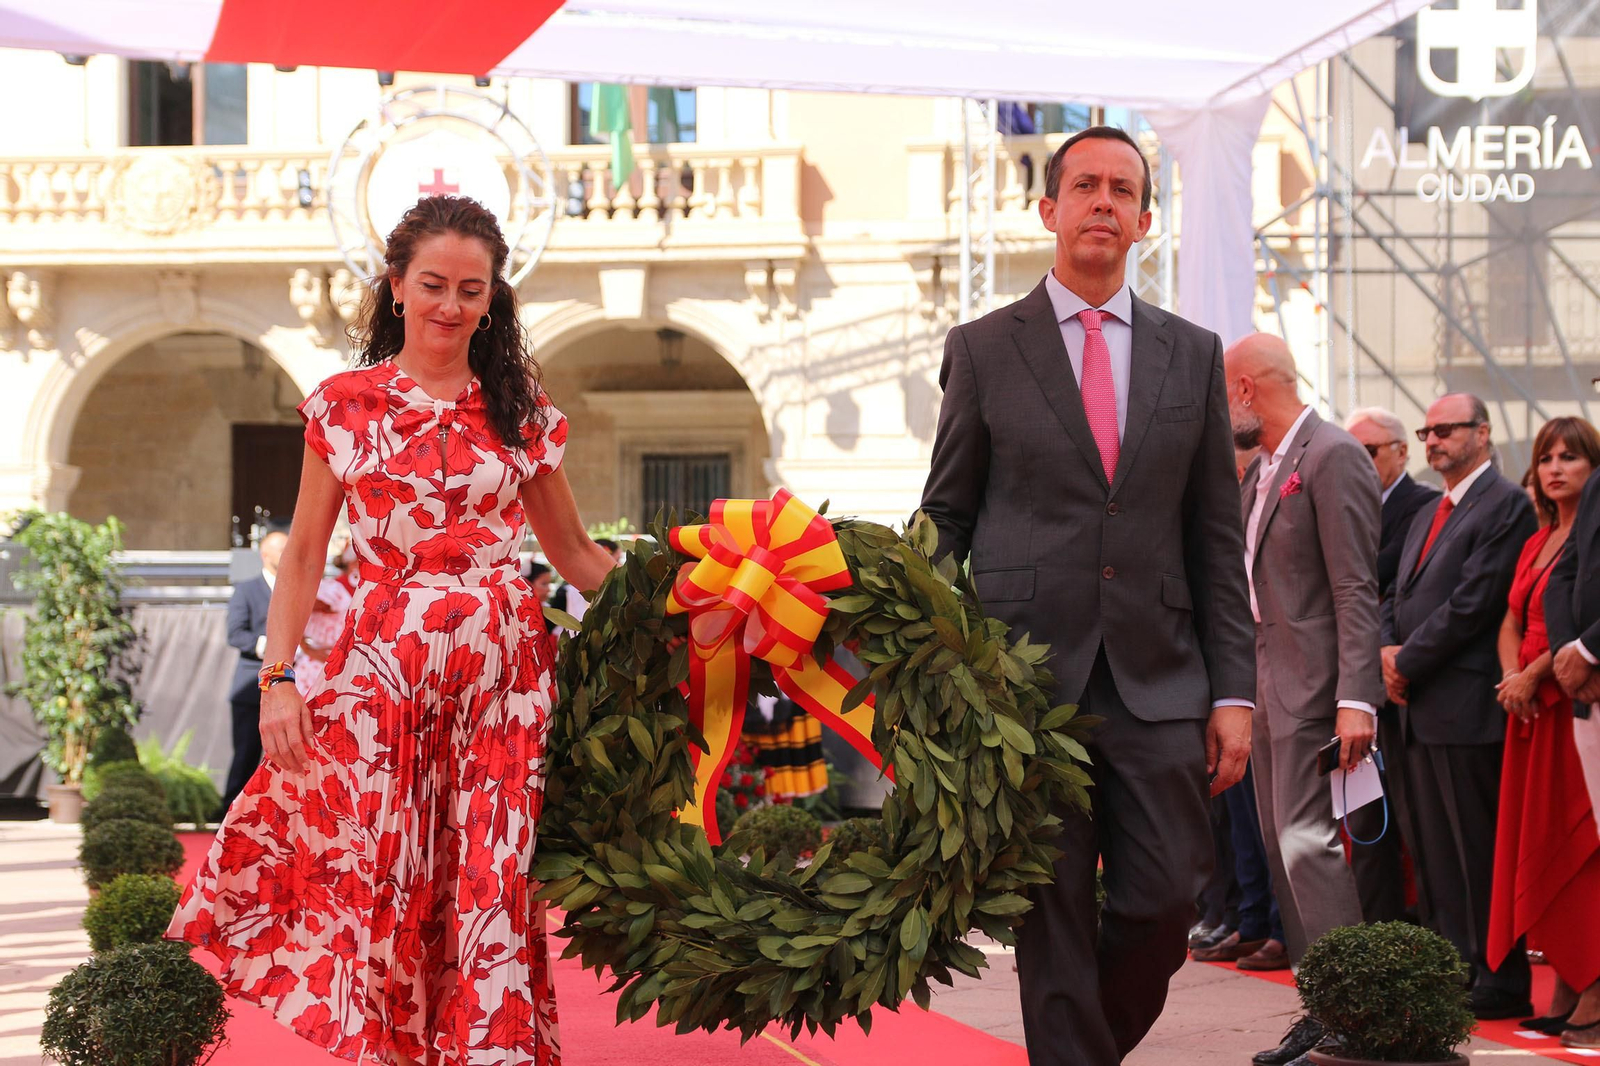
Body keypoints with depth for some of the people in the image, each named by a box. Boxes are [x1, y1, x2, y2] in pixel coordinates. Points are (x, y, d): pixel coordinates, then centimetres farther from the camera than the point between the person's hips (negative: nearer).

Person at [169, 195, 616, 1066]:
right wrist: (277, 677, -5)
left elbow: (574, 551, 16)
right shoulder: (344, 404, 5)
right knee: (376, 869, -6)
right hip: (384, 659, -1)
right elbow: (304, 554, 6)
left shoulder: (520, 409, 10)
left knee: (490, 876, -3)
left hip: (503, 663, 1)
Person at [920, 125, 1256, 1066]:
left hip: (1158, 677, 2)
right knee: (1053, 914, -1)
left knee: (1166, 899, -3)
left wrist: (1234, 689, 3)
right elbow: (944, 520, 9)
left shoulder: (1192, 354, 11)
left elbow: (1217, 536, 10)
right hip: (1028, 671, -2)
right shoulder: (984, 350, 6)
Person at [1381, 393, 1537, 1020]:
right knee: (1433, 851, 10)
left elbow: (1472, 604, -16)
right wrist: (1387, 652, 0)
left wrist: (1408, 662, -10)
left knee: (1479, 851, -6)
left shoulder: (1504, 505, -8)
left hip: (1467, 706, -9)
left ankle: (1499, 983, -1)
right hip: (1420, 709, 9)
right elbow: (1398, 596, 21)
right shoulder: (1428, 516, 21)